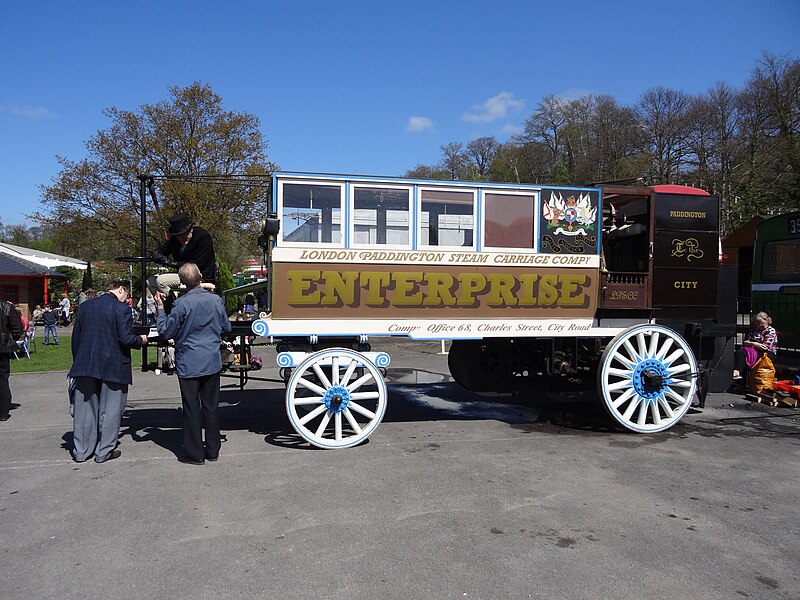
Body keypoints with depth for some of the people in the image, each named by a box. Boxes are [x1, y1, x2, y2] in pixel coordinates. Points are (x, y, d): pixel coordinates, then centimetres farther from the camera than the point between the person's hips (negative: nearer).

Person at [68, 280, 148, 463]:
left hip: (85, 365, 5)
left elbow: (76, 337, 10)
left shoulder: (85, 306, 7)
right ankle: (104, 451, 12)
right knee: (109, 409, 6)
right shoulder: (121, 308, -11)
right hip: (112, 366, -5)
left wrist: (77, 361, 17)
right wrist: (140, 340, 3)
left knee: (85, 408, 13)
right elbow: (125, 338, -17)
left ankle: (81, 451, 20)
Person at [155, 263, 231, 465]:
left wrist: (160, 309, 4)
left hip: (189, 365, -4)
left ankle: (195, 454, 11)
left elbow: (166, 332, -7)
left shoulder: (182, 304, -16)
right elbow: (226, 327, 9)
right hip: (212, 362, 4)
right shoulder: (216, 300, -3)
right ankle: (212, 450, 21)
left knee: (192, 408, 5)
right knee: (211, 406, 13)